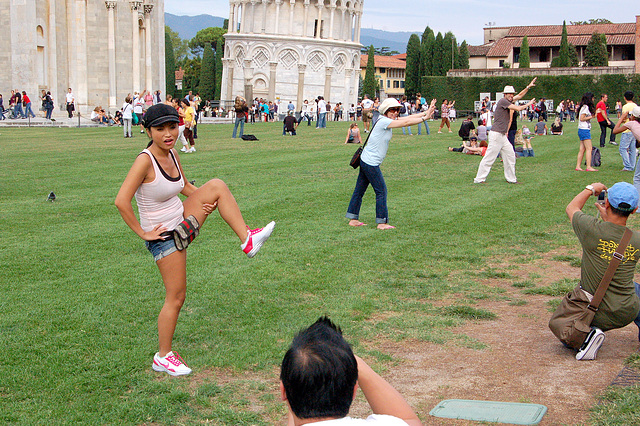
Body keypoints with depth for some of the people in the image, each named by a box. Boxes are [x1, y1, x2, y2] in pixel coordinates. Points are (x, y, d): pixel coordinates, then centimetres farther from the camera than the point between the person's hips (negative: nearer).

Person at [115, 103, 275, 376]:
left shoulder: (172, 155, 1)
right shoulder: (145, 161, -23)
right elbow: (121, 202, -28)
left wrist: (205, 199, 2)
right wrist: (143, 233, -20)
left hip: (181, 222, 7)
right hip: (163, 236, -7)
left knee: (217, 185, -4)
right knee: (176, 297, 0)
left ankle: (247, 240, -7)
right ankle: (163, 357, 16)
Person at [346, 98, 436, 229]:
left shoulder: (387, 120, 10)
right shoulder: (383, 121, -17)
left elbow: (407, 118, 9)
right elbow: (406, 122, -19)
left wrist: (426, 113, 5)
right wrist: (424, 118, -14)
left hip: (365, 160, 10)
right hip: (371, 163, -10)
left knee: (359, 190, 12)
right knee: (381, 190, -3)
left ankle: (353, 219, 18)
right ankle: (382, 222, 3)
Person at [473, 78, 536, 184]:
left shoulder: (508, 101, 16)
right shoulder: (503, 101, -11)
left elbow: (519, 96, 28)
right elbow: (518, 108, -14)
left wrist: (528, 87, 19)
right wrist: (529, 104, 2)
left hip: (502, 135, 10)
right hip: (496, 135, -10)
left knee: (510, 155, 10)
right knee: (489, 157, -8)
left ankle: (511, 178, 16)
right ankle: (479, 179, -5)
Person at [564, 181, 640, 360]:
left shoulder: (593, 229, -21)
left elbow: (571, 208, 3)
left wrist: (591, 189, 17)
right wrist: (607, 218, 14)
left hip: (599, 315, -4)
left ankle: (589, 333, -9)